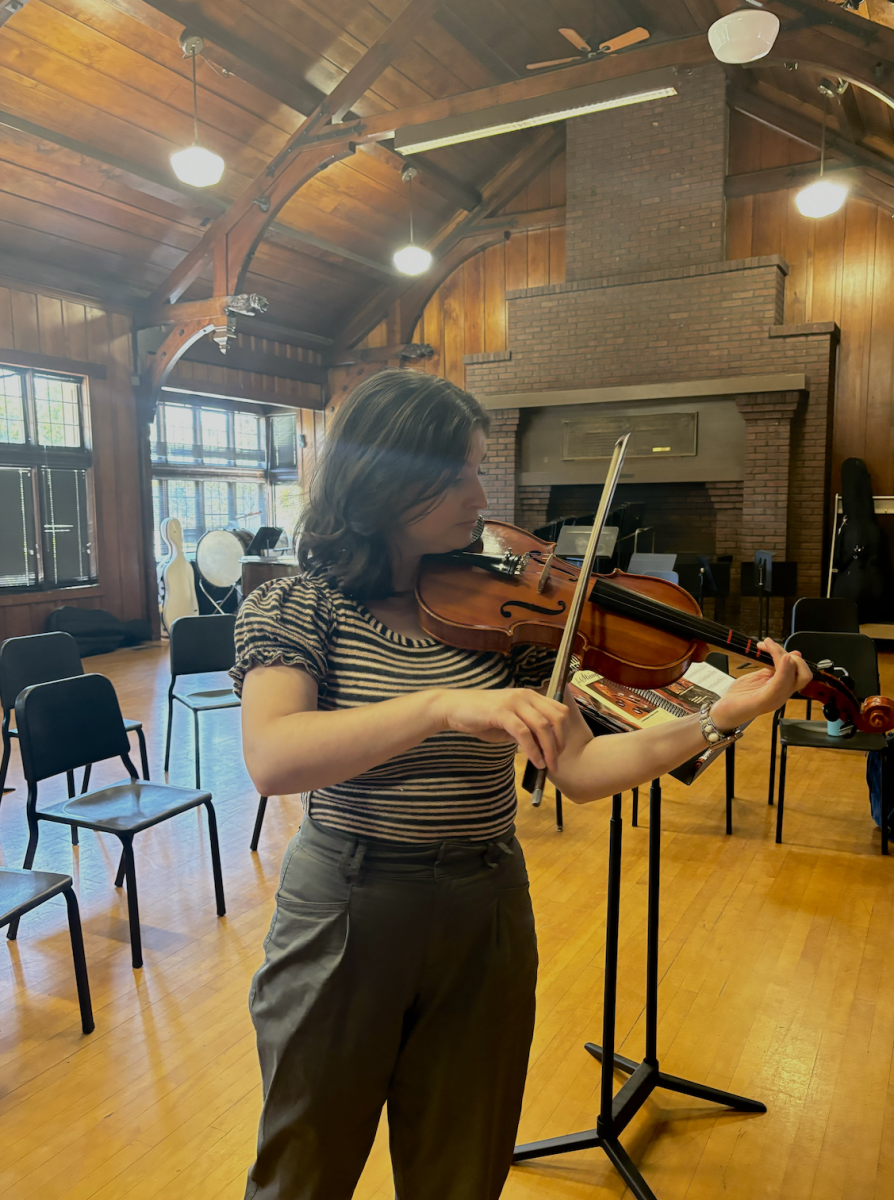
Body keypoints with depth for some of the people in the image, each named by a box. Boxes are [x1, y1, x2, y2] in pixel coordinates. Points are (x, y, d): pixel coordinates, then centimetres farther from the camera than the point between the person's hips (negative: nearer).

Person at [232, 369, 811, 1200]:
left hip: (486, 920, 3)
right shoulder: (296, 608, -10)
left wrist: (719, 719, -18)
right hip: (339, 912, -2)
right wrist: (444, 705, -37)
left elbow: (577, 770, -7)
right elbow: (270, 760, -28)